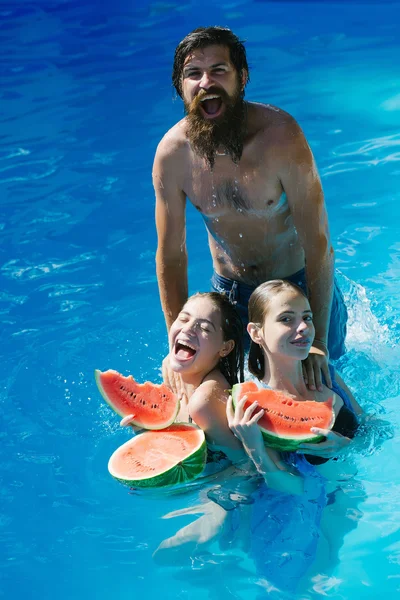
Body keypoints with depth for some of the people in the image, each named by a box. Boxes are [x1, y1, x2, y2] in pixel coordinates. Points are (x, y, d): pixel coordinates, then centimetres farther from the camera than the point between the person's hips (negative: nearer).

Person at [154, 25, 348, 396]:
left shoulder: (280, 135, -30)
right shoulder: (171, 153, -18)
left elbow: (317, 244, -28)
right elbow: (170, 255, -8)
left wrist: (317, 342, -31)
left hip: (300, 283, -2)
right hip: (230, 291, 3)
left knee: (319, 380, 9)